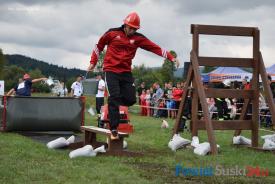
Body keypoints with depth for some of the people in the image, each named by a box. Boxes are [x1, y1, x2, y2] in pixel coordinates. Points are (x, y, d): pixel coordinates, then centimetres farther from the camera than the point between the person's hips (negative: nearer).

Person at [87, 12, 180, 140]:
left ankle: (112, 104, 25)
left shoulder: (138, 38, 2)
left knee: (131, 99, -5)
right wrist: (93, 62, 9)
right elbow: (99, 46, 9)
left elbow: (155, 48, -4)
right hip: (111, 70, -4)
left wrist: (171, 57, -11)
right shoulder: (112, 33, -4)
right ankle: (113, 129, -12)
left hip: (126, 72, 4)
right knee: (114, 97, -15)